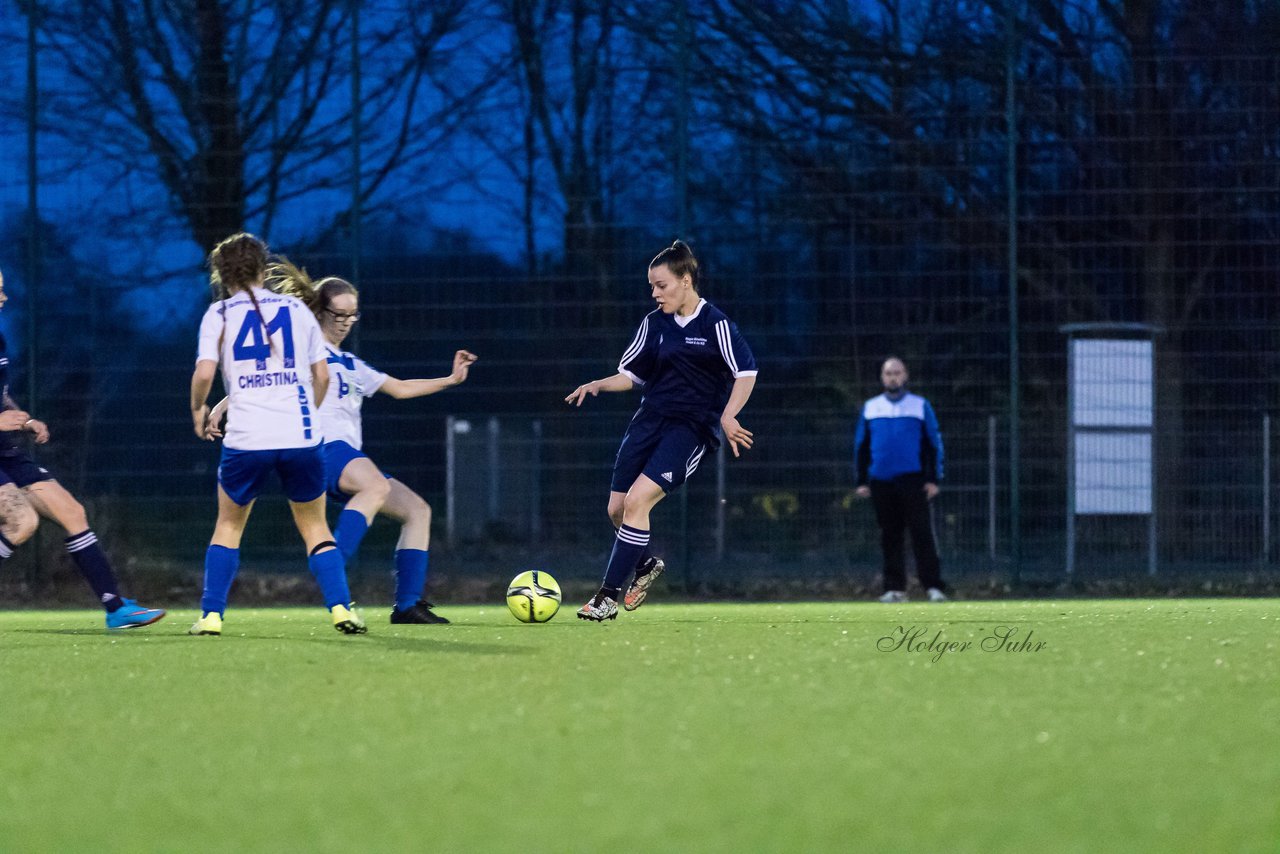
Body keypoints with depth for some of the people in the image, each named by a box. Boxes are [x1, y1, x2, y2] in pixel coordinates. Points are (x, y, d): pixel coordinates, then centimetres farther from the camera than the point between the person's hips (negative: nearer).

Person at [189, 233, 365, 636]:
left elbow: (204, 373, -8)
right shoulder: (296, 308, 11)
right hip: (301, 437, 1)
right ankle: (340, 607, -3)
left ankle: (211, 615, 9)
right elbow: (322, 376, 11)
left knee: (229, 524, 17)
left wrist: (198, 410, 11)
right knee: (314, 527, 13)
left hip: (246, 438, -1)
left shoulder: (219, 313, 5)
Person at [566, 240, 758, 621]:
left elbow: (746, 374, -10)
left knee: (637, 500, -20)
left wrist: (727, 417, -23)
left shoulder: (715, 324, -8)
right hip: (650, 418, 6)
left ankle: (608, 597, -15)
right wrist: (599, 385, -1)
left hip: (692, 427, -6)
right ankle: (645, 564, 34)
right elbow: (632, 374, 17)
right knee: (617, 509, 2)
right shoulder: (654, 323, 10)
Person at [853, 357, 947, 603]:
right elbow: (861, 446, 14)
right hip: (881, 481, 3)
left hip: (913, 481, -3)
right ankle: (895, 588, 8)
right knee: (890, 537, 4)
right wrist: (862, 481, 7)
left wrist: (933, 479, -3)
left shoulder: (920, 406, 7)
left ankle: (933, 586, -13)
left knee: (922, 534, -10)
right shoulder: (870, 407, 13)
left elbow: (934, 443, 5)